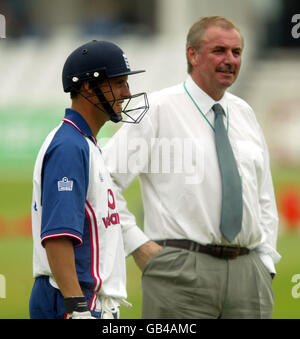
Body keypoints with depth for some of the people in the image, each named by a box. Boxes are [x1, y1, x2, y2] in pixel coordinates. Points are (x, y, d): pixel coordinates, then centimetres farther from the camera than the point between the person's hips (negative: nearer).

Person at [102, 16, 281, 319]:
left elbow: (264, 198, 23)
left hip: (248, 272, 5)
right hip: (182, 271, -5)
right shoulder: (158, 110, -1)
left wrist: (266, 262, 12)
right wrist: (137, 245, -8)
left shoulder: (244, 114, 17)